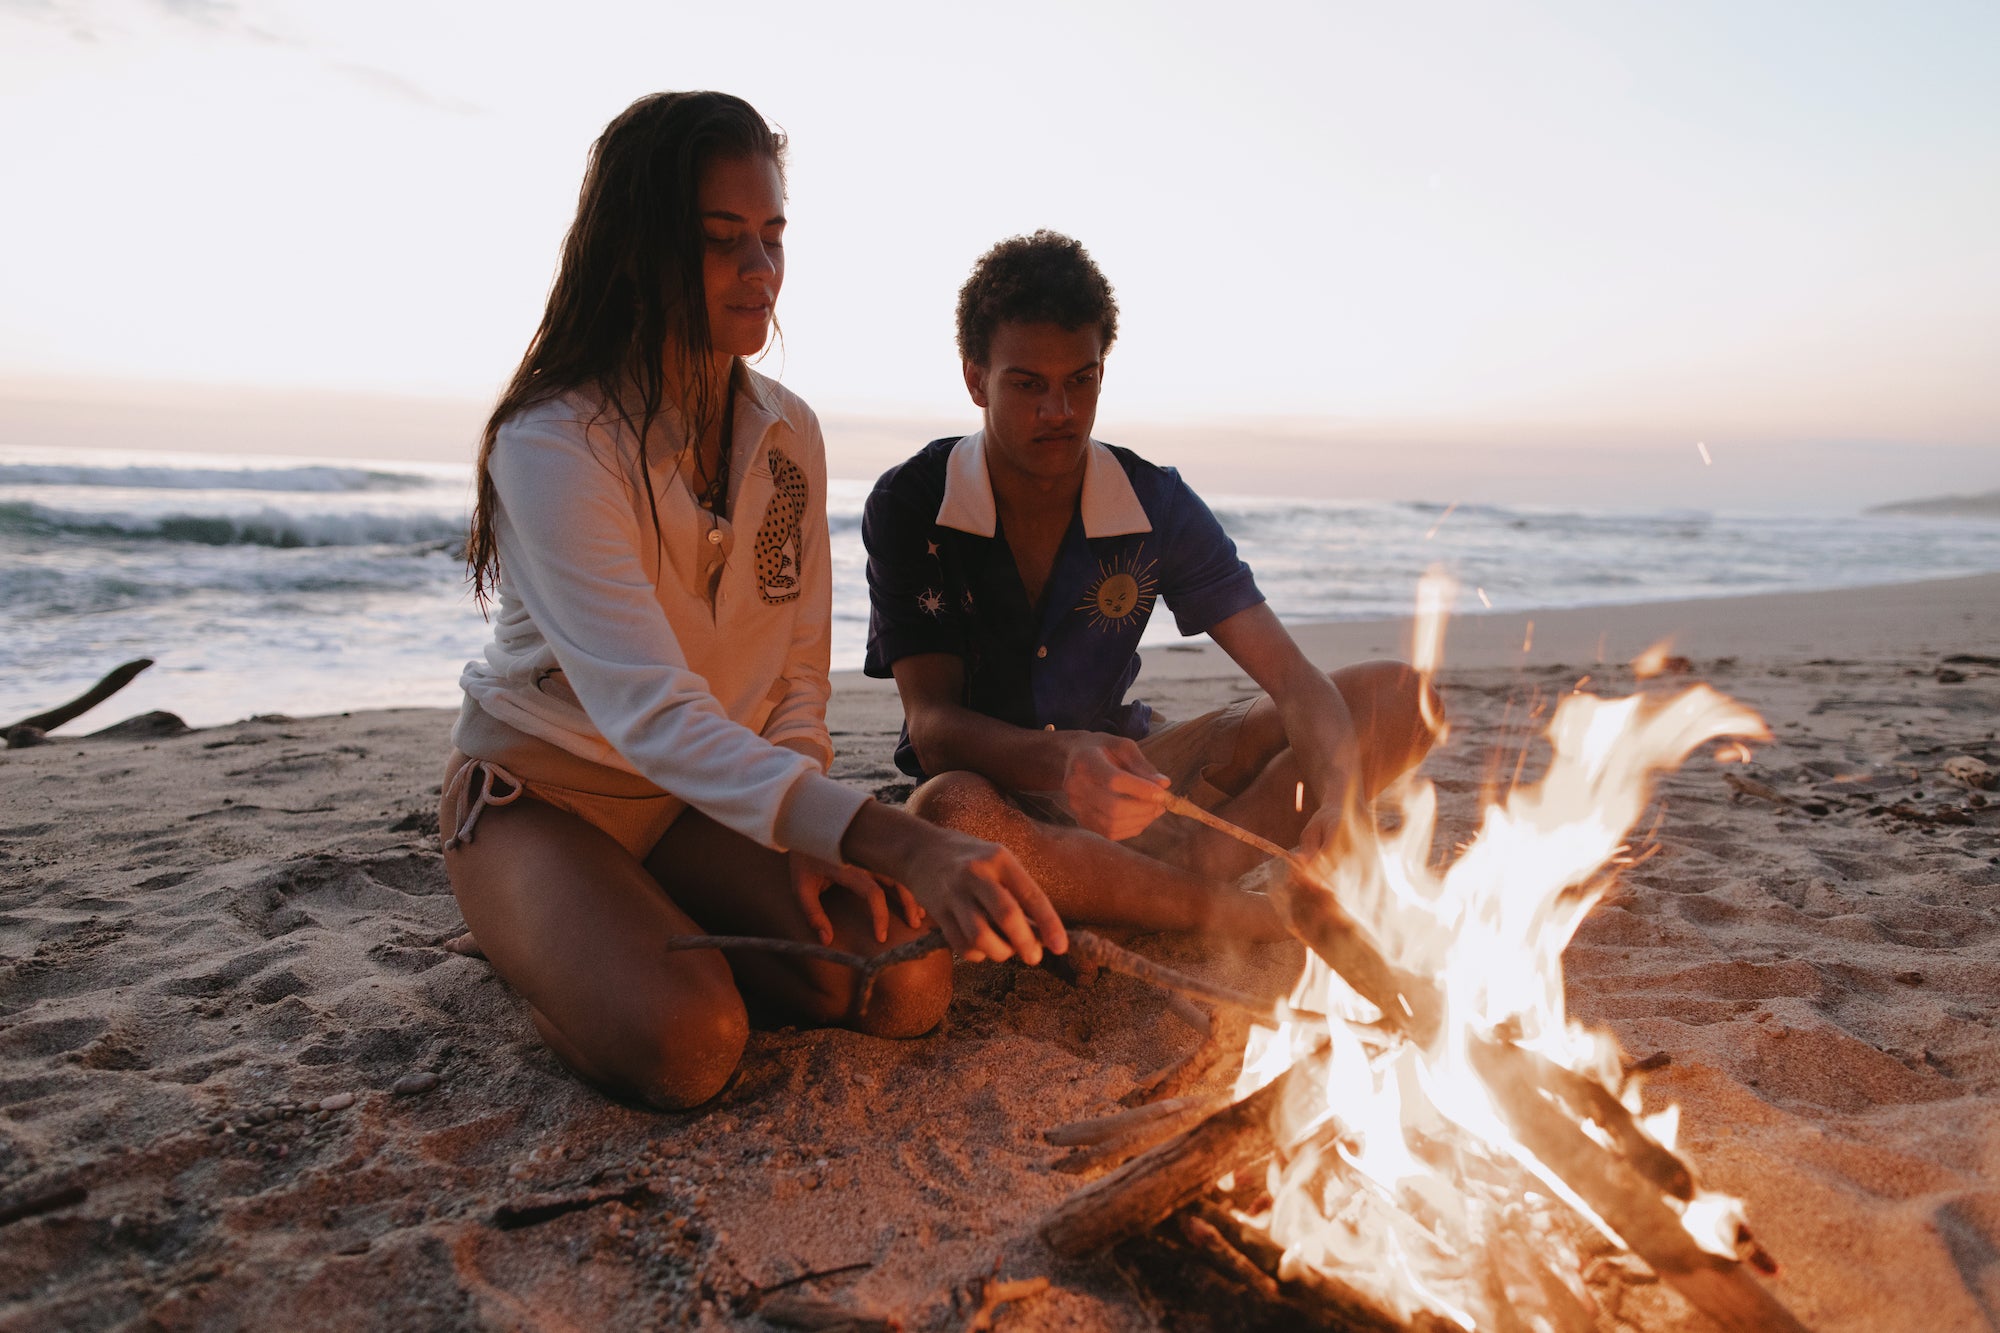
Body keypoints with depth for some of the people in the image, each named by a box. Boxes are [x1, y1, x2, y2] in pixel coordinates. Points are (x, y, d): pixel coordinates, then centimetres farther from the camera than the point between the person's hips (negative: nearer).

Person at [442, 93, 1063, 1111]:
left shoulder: (789, 436, -2)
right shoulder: (550, 445, -23)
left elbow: (798, 677, 2)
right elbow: (652, 712, -36)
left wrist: (806, 848, -15)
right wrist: (895, 842, -49)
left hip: (707, 798, 5)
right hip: (542, 788, -5)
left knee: (908, 982, -16)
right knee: (683, 1045, -31)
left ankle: (665, 929, 9)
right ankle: (551, 945, 3)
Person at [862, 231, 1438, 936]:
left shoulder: (1157, 504, -6)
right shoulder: (908, 506, -12)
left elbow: (1293, 678, -14)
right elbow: (932, 725, -20)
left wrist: (1339, 799, -38)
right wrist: (1064, 759, -43)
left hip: (1128, 770, 3)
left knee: (1400, 696, -12)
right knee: (948, 811, -43)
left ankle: (1180, 870, -27)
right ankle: (1257, 916, -25)